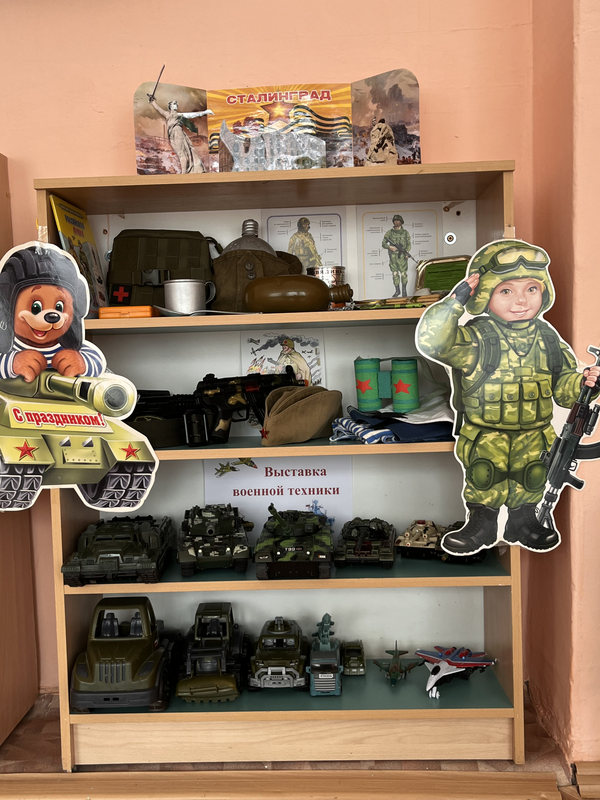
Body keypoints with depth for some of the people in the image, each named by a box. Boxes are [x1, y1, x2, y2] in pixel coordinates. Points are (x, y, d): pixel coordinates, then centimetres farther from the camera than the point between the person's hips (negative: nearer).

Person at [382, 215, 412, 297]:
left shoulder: (405, 232, 2)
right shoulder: (389, 232, 2)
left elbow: (409, 244, 2)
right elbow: (383, 244, 2)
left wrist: (407, 252, -17)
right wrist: (390, 247, -19)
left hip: (402, 256, -1)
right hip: (393, 256, 1)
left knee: (404, 273, -1)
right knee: (395, 273, 5)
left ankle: (404, 290, 14)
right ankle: (397, 291, 16)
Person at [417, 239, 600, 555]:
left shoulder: (547, 338, 2)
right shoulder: (475, 338, -14)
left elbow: (562, 384, 11)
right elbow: (431, 341, -30)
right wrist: (456, 301, -34)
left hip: (534, 434, 4)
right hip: (484, 433, -3)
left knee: (532, 478, 7)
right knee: (483, 474, -8)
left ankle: (522, 521, 35)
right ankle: (482, 523, 20)